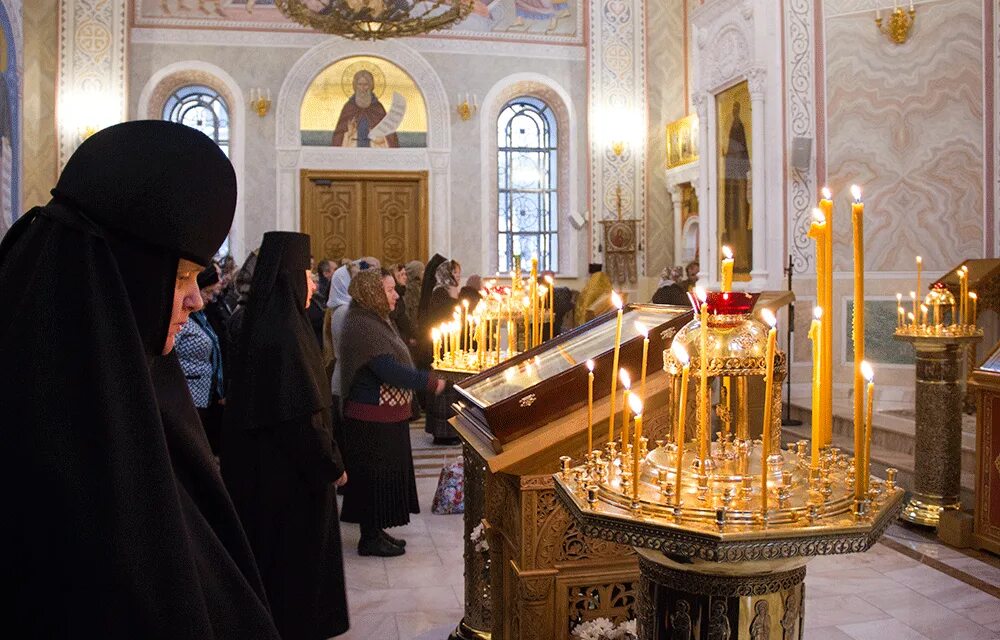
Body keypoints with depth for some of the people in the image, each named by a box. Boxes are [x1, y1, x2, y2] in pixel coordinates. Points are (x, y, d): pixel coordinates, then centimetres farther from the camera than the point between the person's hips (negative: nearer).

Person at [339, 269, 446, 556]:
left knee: (383, 474, 16)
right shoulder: (363, 327, -21)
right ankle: (370, 539, 12)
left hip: (386, 416, 10)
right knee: (376, 476, 0)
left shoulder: (376, 321, 13)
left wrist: (425, 378, 13)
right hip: (372, 418, -10)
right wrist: (430, 381, -20)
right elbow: (390, 371, -27)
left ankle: (376, 532, 27)